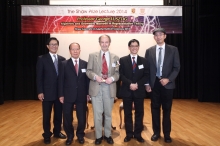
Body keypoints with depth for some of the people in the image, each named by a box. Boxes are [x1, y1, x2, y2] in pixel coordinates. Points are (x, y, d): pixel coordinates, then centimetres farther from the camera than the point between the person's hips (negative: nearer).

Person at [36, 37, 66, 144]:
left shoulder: (62, 59, 6)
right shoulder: (42, 59, -2)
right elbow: (39, 77, -5)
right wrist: (40, 92, -11)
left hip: (60, 92, 3)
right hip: (47, 92, -3)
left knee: (58, 114, 14)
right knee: (47, 115, 9)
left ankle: (57, 132, 32)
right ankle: (47, 135, 26)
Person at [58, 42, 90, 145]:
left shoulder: (85, 64, 4)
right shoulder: (64, 64, 0)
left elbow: (87, 79, 4)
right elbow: (61, 80, -1)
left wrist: (88, 93, 0)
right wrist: (61, 95, -5)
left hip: (81, 96, 1)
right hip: (68, 95, 0)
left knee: (82, 117, 9)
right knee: (67, 117, 10)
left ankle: (80, 135, 32)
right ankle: (70, 136, 32)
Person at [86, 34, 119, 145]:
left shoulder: (115, 57, 7)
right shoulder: (92, 56, 5)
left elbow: (118, 73, 3)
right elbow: (88, 71, 1)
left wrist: (112, 78, -17)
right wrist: (95, 76, -18)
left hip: (109, 88, 1)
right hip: (96, 87, -1)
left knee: (108, 113, 12)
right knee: (97, 113, 6)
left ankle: (108, 135, 29)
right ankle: (98, 136, 22)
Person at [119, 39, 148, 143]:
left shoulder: (143, 60, 8)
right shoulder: (123, 60, 3)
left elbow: (146, 75, 2)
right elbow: (121, 75, -4)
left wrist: (137, 84, -13)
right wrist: (130, 84, -17)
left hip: (139, 91, 1)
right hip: (127, 91, -1)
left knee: (139, 113, 8)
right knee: (127, 113, 7)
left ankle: (138, 134, 22)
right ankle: (129, 134, 20)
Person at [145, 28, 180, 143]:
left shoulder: (173, 50, 1)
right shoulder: (149, 51, 5)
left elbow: (177, 67, -1)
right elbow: (146, 68, 5)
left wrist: (168, 79, -14)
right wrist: (147, 83, -2)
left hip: (167, 83, -1)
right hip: (154, 83, 1)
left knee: (167, 109, 8)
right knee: (155, 109, 9)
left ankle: (167, 134, 23)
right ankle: (156, 132, 24)